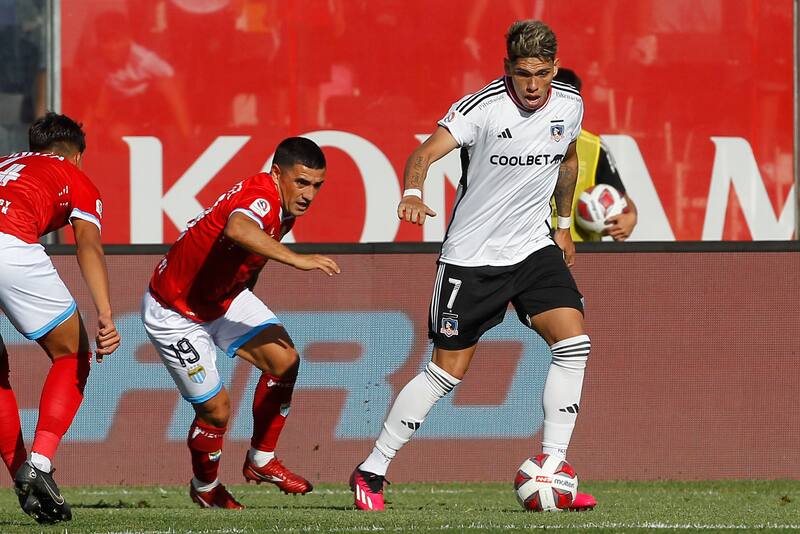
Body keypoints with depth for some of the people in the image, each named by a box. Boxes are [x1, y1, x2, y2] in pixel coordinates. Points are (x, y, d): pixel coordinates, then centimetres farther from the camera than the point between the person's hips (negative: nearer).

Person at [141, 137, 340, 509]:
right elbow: (237, 230, -58)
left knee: (284, 361, -10)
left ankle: (261, 461, 6)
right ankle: (204, 488, 24)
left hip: (225, 296, 8)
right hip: (174, 313, -8)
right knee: (215, 408, -5)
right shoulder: (262, 196, -32)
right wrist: (296, 259, -63)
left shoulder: (285, 208, -3)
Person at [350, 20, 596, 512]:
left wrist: (564, 224, 25)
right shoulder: (483, 108, -19)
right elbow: (426, 153, -30)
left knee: (574, 343, -14)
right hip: (471, 256, -5)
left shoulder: (569, 106, -1)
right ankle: (371, 473, 10)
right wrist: (413, 194, -50)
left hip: (532, 248, 5)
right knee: (448, 371, -3)